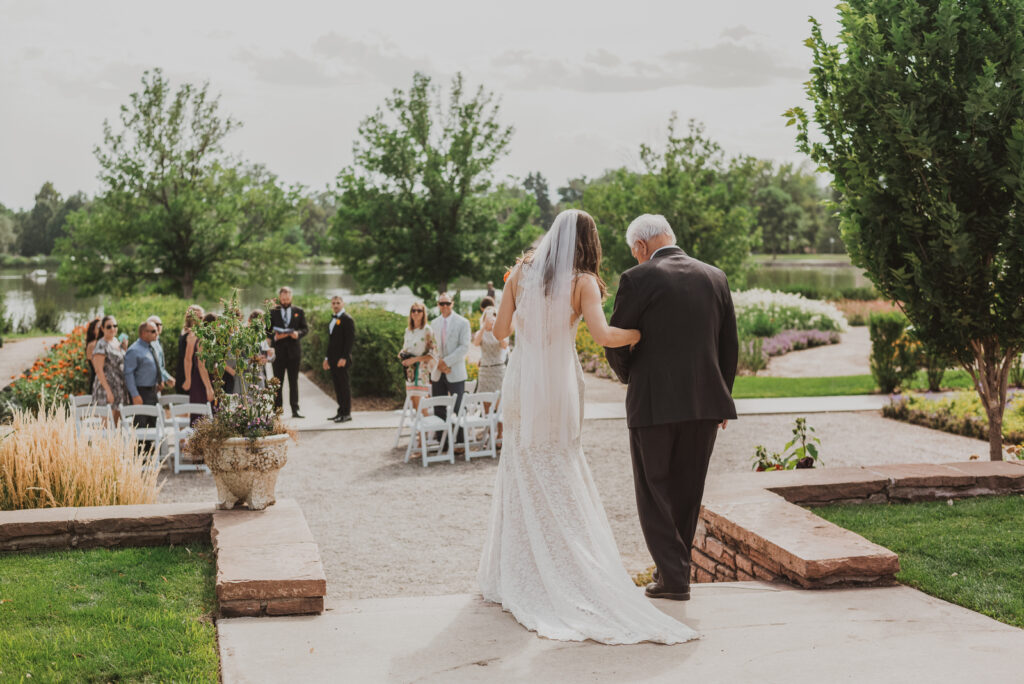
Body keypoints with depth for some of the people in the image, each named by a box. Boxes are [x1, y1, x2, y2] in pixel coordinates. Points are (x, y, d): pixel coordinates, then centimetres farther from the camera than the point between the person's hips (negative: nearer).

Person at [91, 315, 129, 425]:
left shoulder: (117, 342, 12)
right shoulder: (101, 345, -12)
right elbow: (99, 371, -17)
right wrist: (108, 391, -20)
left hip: (120, 388, 8)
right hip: (106, 388, -8)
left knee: (117, 422, 10)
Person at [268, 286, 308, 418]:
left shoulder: (299, 312, 9)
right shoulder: (272, 312, 5)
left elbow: (305, 328, 7)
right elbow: (266, 330, 4)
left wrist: (298, 333, -14)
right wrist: (274, 337, -15)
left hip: (294, 351, 1)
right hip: (278, 351, -1)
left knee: (294, 382, 4)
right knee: (278, 382, 3)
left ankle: (295, 410, 7)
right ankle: (277, 409, 6)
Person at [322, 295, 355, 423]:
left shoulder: (347, 319, -8)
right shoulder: (333, 320, 19)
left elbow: (350, 339, -15)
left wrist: (344, 358, -20)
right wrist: (327, 358, 19)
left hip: (342, 359, -8)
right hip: (333, 359, 8)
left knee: (344, 385, -6)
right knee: (337, 385, 9)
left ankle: (347, 413, -3)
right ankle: (341, 411, 14)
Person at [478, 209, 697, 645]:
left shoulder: (521, 272, 3)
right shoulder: (583, 282, -6)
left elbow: (500, 331, 5)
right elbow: (604, 336, -18)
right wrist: (643, 333, -2)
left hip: (522, 384, 3)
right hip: (560, 388, -2)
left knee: (522, 475, 12)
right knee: (563, 484, 8)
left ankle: (516, 577, 17)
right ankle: (568, 575, 8)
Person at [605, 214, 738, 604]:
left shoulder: (638, 280, -9)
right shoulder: (714, 277, 7)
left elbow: (615, 343, -4)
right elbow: (730, 345, 10)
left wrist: (628, 377, 17)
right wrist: (721, 399, 19)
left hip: (655, 403, -5)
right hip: (706, 401, 5)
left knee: (654, 492, 7)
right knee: (687, 493, 16)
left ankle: (673, 577, 4)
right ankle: (676, 570, 25)